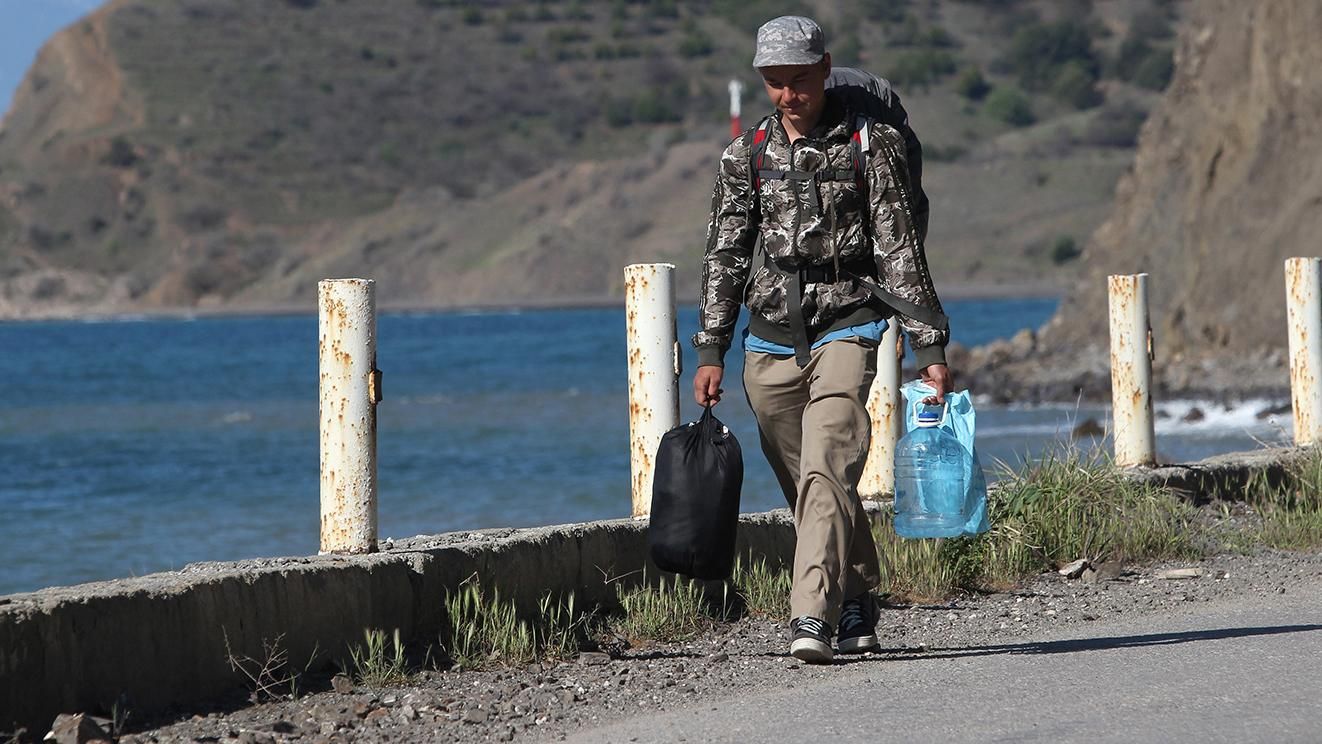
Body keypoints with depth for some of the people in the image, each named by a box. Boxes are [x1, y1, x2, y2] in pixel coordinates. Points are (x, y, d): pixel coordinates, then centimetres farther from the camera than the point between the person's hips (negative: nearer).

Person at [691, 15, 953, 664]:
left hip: (845, 325, -4)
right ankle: (856, 608, 22)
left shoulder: (869, 144, -2)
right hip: (772, 336, 4)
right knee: (808, 487, 7)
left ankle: (812, 617, -27)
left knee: (825, 472, -19)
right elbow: (726, 254, 12)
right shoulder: (746, 155, 9)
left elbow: (900, 249, -2)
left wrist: (929, 347, -4)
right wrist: (711, 349, 5)